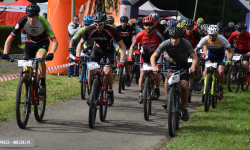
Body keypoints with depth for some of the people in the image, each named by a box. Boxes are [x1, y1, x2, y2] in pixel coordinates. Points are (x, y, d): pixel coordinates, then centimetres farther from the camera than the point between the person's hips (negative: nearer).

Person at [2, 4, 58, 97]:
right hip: (30, 43, 2)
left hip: (43, 42, -2)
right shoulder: (23, 22, -28)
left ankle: (43, 84, -14)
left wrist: (51, 53, -50)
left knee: (40, 58, -34)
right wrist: (5, 53, -41)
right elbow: (10, 38, -26)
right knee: (25, 70, -7)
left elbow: (54, 41, -32)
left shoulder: (43, 22, -31)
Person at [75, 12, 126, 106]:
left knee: (107, 71, -23)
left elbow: (122, 46, -26)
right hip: (97, 49, 2)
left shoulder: (111, 30, -31)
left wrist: (121, 60, -38)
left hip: (109, 50, -2)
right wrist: (77, 56, -29)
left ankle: (110, 91, 4)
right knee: (90, 69, -18)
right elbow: (81, 43, -13)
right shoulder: (90, 29, -25)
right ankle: (91, 93, -2)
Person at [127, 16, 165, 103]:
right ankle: (141, 94, 2)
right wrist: (130, 58, -19)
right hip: (145, 55, 1)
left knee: (156, 75, -8)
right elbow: (132, 47, -10)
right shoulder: (140, 35, -22)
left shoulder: (157, 35, -26)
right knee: (142, 74, -10)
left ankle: (156, 87, 26)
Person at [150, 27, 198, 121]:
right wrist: (154, 67, -43)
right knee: (169, 75, -33)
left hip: (183, 64, 0)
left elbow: (194, 57, -28)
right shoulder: (166, 44, -25)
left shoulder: (186, 43, -26)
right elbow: (153, 56, -23)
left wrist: (192, 67, -48)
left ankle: (184, 108, 4)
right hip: (171, 62, 0)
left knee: (184, 86, -16)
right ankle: (167, 98, -15)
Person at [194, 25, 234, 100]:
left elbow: (231, 50, -26)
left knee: (221, 72, -19)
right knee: (206, 69, -26)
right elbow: (195, 50, -21)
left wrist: (229, 59, -42)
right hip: (210, 53, 1)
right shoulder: (205, 39, -27)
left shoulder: (222, 39, -31)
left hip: (220, 54, -1)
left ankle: (220, 89, 4)